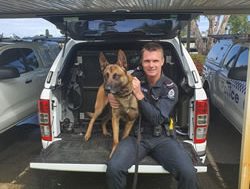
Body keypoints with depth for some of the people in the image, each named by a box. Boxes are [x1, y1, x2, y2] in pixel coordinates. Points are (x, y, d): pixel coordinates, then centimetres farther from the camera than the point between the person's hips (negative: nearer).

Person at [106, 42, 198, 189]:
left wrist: (139, 95, -23)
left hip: (162, 138, 0)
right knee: (114, 168, -27)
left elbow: (157, 119, -15)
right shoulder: (134, 77, -2)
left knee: (189, 173, -22)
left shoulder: (170, 88, -6)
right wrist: (111, 96, -8)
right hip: (136, 135, 1)